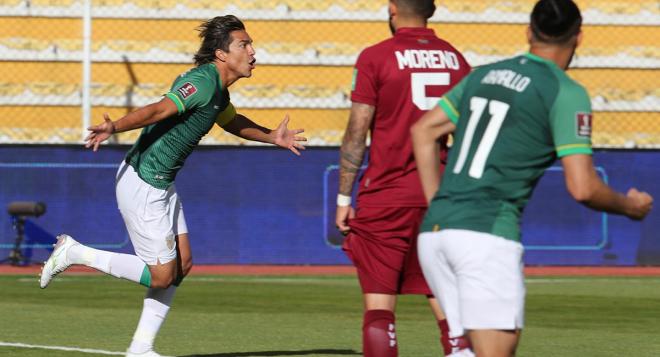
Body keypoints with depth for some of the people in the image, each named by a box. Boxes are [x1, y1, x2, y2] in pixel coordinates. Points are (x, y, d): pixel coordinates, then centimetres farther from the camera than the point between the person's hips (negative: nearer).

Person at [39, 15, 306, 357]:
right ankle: (73, 253, 5)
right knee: (162, 275, -4)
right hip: (142, 184, -10)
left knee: (182, 262, 9)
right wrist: (115, 127, -47)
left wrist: (271, 137, 32)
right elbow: (158, 110, -34)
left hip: (162, 185, 10)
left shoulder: (218, 89, 12)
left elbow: (232, 121, 35)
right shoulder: (202, 82, -19)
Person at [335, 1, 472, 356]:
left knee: (378, 307, -1)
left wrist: (343, 199, -1)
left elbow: (356, 135, -6)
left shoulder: (375, 57, -5)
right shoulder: (456, 59, 8)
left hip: (386, 197, -4)